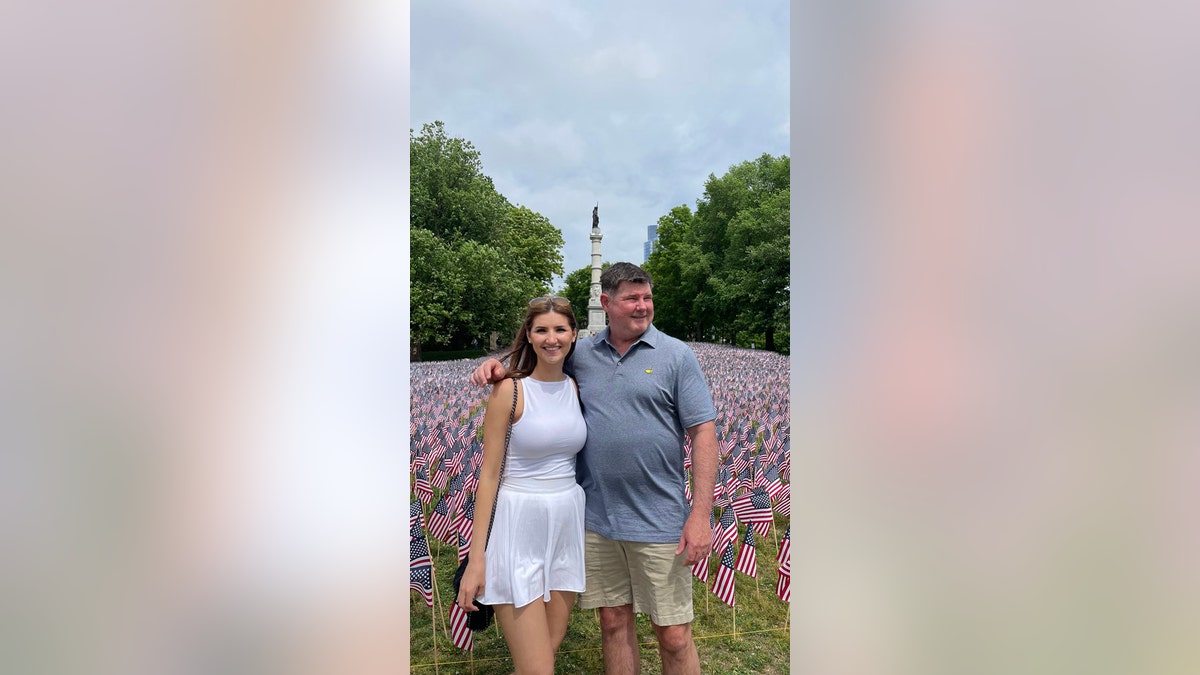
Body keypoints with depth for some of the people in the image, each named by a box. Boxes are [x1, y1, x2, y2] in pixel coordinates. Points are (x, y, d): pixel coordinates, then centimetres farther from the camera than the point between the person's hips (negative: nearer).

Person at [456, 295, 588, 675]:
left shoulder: (576, 389, 5)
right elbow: (489, 474, -8)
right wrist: (476, 557, -10)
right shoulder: (509, 391, -9)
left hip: (567, 525, 5)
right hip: (520, 529, -5)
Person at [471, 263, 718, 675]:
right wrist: (498, 367, -1)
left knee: (673, 635, 6)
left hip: (659, 522, -3)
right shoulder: (581, 355, 6)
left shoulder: (676, 355, -3)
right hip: (597, 519, 3)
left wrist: (701, 514, -12)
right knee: (614, 621, 16)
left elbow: (703, 433, -6)